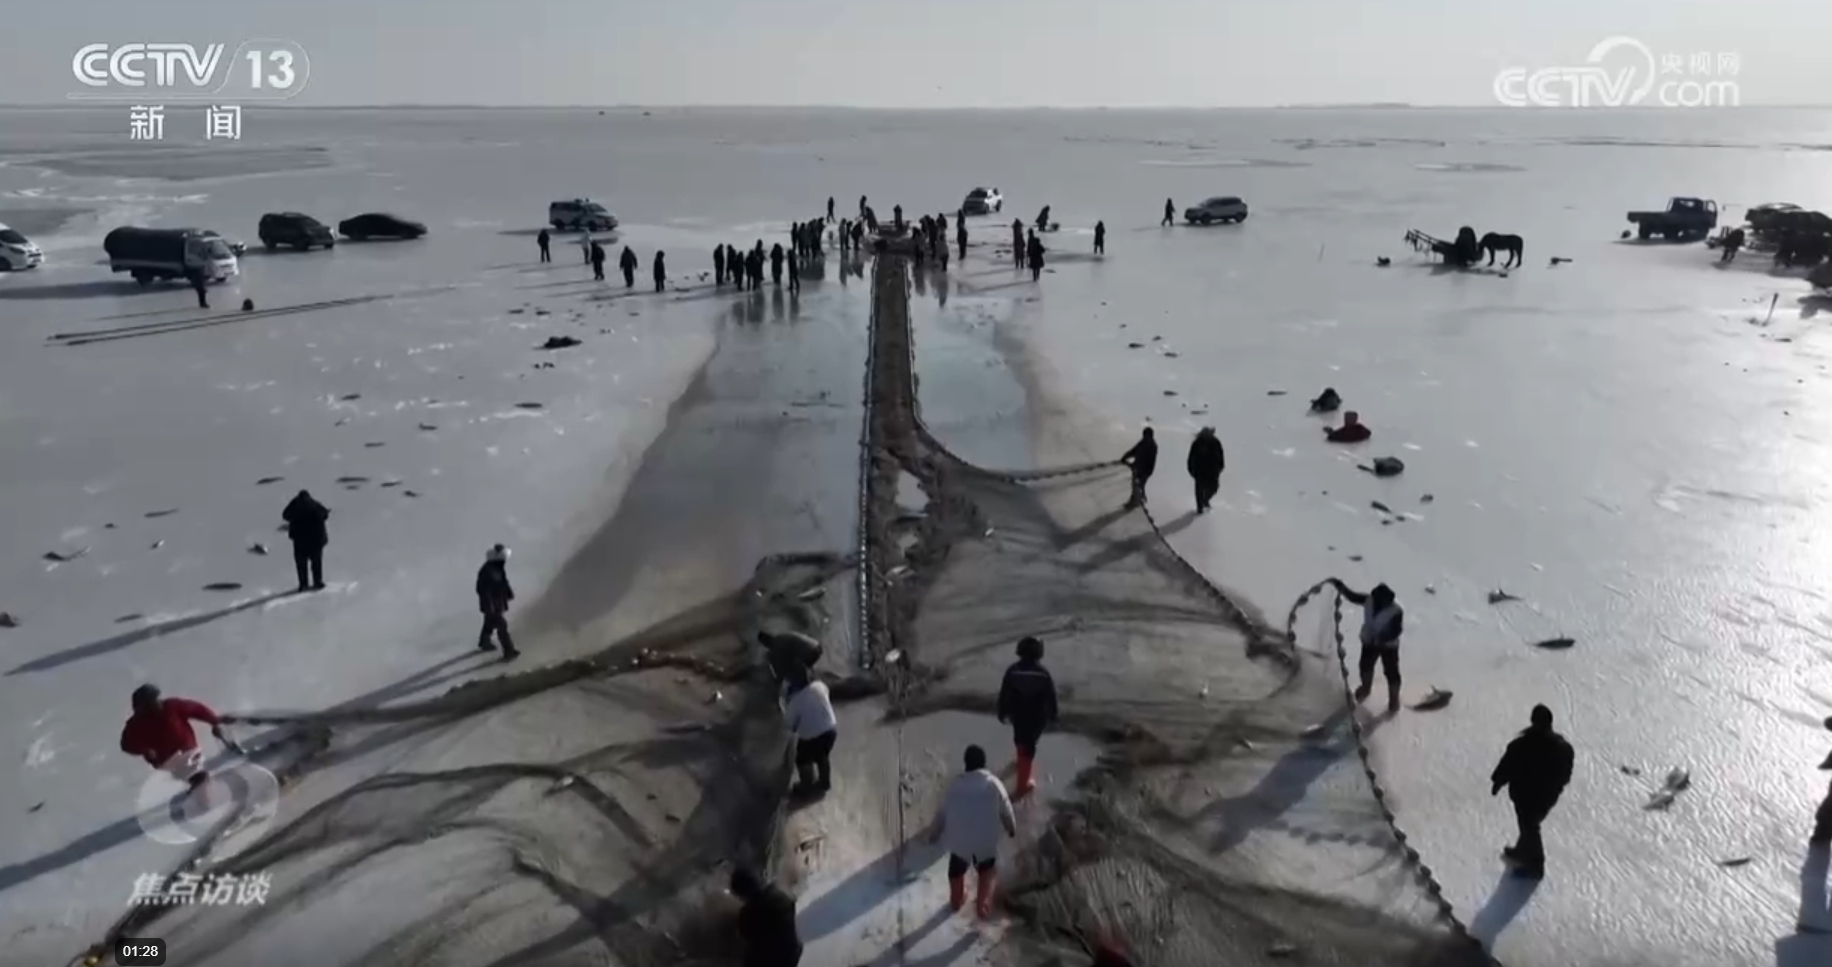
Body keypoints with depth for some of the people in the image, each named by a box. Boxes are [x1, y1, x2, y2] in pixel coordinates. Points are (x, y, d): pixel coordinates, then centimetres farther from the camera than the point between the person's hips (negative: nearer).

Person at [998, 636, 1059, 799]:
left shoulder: (1012, 670, -16)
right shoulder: (1043, 673, -19)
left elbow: (1004, 694, -9)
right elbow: (1051, 697, -10)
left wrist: (1002, 713, 5)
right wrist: (1052, 716, 5)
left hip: (1017, 714, 2)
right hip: (1036, 716, -2)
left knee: (1020, 738, 30)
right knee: (1028, 746, 8)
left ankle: (1022, 759, 60)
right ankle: (1022, 785, 10)